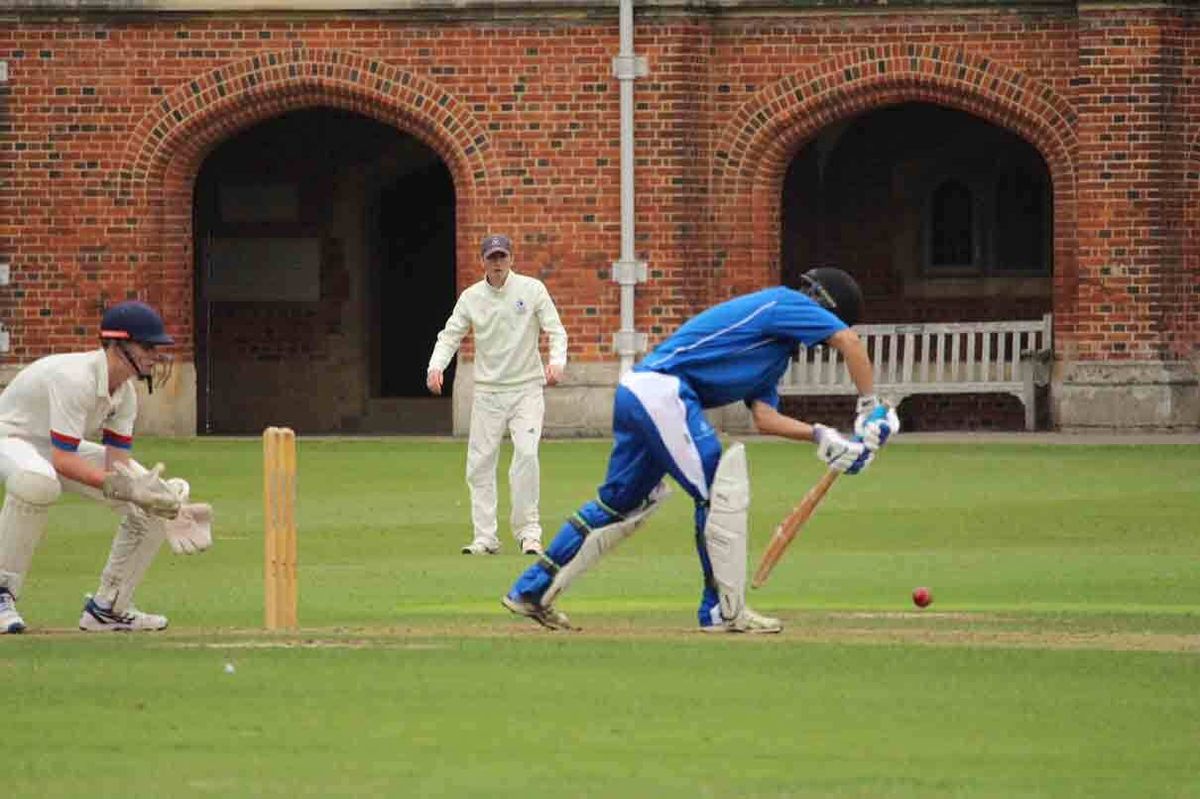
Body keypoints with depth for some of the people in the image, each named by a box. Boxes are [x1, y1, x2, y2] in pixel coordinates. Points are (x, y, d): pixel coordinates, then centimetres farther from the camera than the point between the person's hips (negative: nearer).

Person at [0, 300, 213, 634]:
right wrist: (124, 486, -43)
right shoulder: (75, 378, -32)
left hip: (63, 450, 9)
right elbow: (62, 460, -36)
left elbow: (118, 466, -8)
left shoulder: (125, 393, -5)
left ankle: (108, 607, 7)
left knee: (153, 498, -3)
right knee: (37, 483, -44)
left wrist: (165, 508, -23)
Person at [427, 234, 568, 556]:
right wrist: (436, 366, -18)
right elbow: (450, 335, 1)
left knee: (526, 453, -16)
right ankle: (485, 536, 5)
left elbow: (555, 330, -3)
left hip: (526, 387, -2)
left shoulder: (532, 290, -1)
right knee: (480, 462, -1)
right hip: (487, 390, 2)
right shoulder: (471, 297, 4)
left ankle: (528, 531, -7)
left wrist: (557, 361, -22)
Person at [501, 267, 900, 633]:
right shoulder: (785, 304, -2)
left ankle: (531, 591, 21)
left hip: (634, 393, 10)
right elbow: (849, 341, -14)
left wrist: (820, 435, 8)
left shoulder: (777, 346, 26)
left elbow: (764, 417, 19)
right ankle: (725, 611, -3)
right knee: (724, 490, -7)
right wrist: (869, 407, -5)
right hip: (664, 390, -10)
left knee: (622, 501, 17)